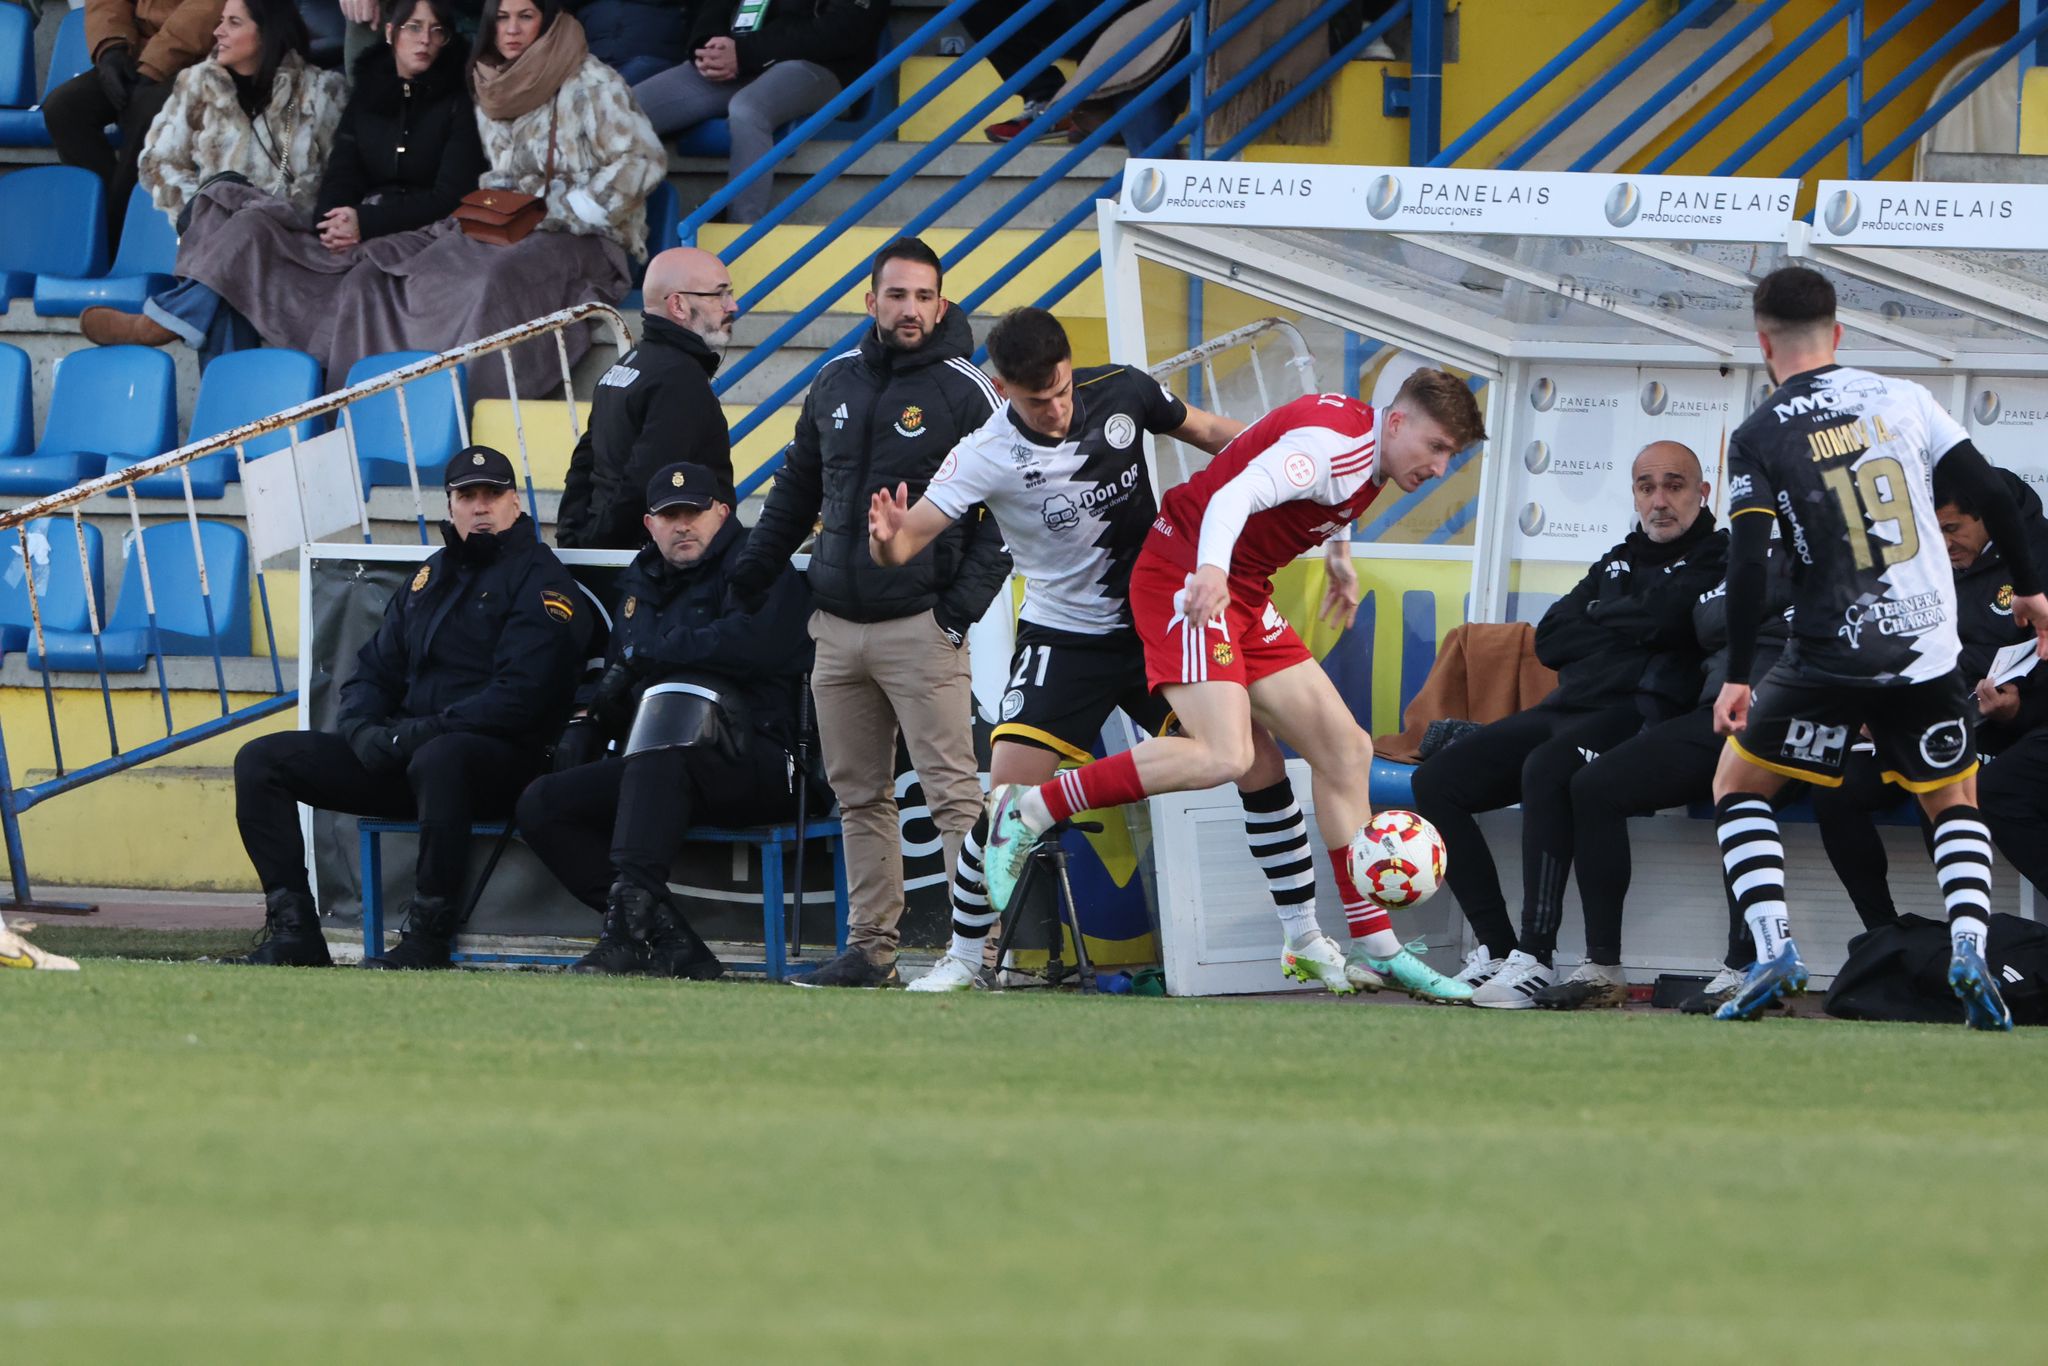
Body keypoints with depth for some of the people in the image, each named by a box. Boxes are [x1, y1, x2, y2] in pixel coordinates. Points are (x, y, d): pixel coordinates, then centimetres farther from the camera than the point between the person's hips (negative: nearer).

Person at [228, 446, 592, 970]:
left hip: (499, 758, -8)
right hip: (401, 754, 8)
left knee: (438, 760, -44)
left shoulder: (539, 581, -2)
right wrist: (362, 727, -2)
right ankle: (293, 933, -13)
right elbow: (374, 670, 22)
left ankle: (428, 939, -36)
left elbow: (520, 696, -15)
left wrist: (424, 732, -19)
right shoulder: (432, 575, 21)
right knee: (261, 760, -4)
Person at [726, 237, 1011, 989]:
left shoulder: (966, 392, -3)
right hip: (837, 627, 6)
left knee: (951, 791, -11)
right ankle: (871, 947, 11)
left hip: (921, 628, -6)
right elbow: (797, 488, 25)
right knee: (860, 795, 7)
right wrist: (750, 575, 20)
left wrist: (964, 604, -11)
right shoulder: (836, 383, 13)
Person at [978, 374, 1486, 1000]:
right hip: (1187, 578, -11)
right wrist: (1211, 571, -50)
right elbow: (1235, 497, -34)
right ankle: (1029, 811, -18)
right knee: (1224, 757, -27)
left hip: (1245, 594, 11)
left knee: (1346, 751, 7)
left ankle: (1375, 948, 13)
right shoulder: (1335, 441, -20)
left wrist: (1338, 561, 43)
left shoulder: (1368, 452, 11)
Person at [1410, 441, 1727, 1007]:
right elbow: (1550, 640, 15)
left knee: (1547, 769, -37)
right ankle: (1495, 949, -10)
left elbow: (1665, 619, -14)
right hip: (1566, 707, 8)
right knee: (1436, 779, -6)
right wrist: (1629, 631, 3)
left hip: (1639, 716, -8)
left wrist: (1600, 617, 6)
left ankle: (1535, 959, -37)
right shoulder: (1615, 563, 26)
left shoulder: (1716, 562, 4)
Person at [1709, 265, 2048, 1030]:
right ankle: (1968, 946, -7)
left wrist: (1737, 675, -9)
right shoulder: (1902, 400, 3)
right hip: (1928, 650, 3)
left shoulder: (1759, 439, -5)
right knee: (1955, 803, 20)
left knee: (1737, 785, 16)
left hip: (1830, 653, -3)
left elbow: (1747, 563, -14)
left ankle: (1773, 950, -2)